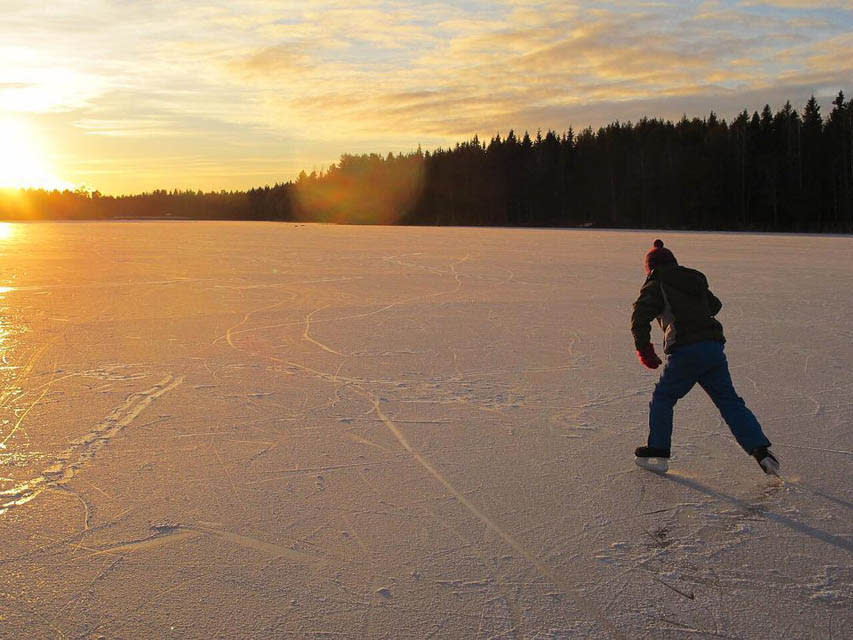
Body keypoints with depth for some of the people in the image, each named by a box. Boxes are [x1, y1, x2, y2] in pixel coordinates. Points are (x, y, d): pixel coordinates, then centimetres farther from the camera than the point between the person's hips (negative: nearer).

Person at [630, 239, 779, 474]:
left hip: (686, 352, -6)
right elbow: (715, 305, 39)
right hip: (714, 347, 6)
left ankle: (658, 452, 13)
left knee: (663, 398, 11)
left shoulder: (655, 287, 3)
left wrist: (644, 349, -1)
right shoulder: (696, 280, 22)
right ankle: (761, 449, 2)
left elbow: (640, 318, -11)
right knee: (730, 402, 11)